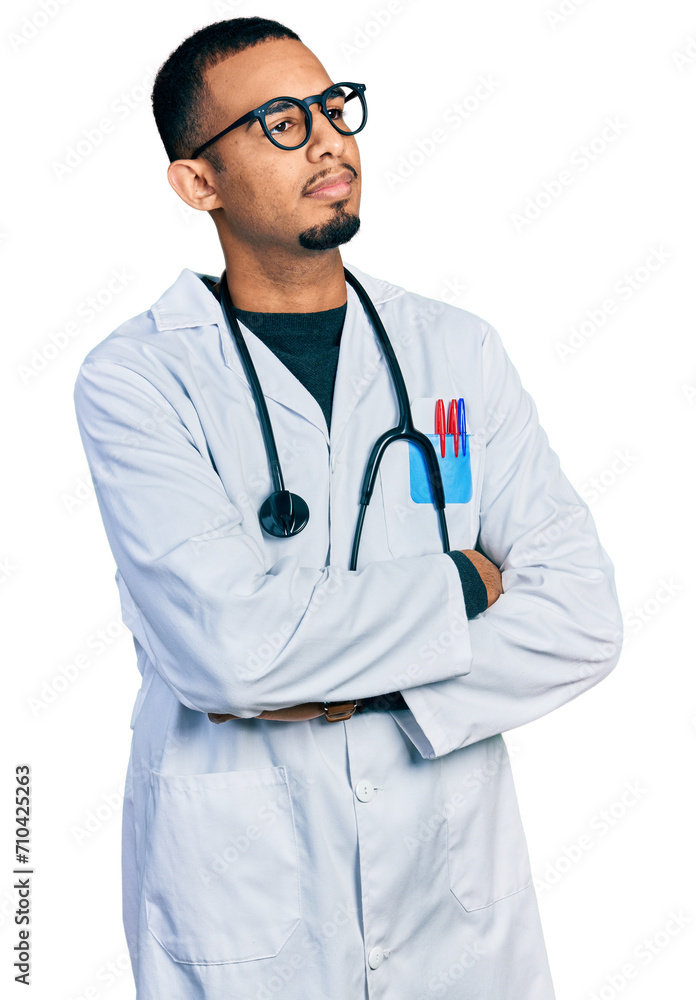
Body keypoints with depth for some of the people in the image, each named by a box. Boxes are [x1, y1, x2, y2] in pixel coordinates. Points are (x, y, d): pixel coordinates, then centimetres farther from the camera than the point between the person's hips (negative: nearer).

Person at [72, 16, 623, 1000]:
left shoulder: (456, 349, 1)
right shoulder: (134, 380, -8)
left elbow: (582, 618, -6)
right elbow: (226, 639, -22)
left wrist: (353, 689, -17)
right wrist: (459, 585, -12)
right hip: (237, 903, -2)